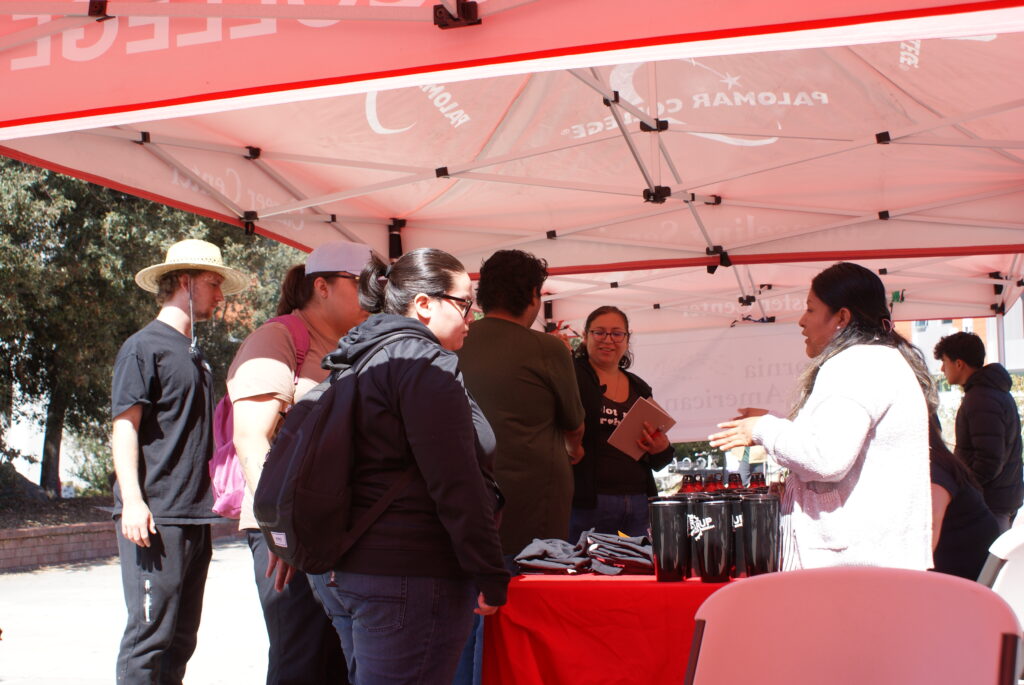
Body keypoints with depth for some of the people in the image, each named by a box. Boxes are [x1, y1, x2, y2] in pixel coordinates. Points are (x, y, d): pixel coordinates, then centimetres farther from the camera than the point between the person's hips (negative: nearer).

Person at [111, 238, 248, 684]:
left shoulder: (194, 355, 19)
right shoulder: (144, 347, -4)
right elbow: (124, 427, -10)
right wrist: (132, 501, -20)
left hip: (194, 516, 8)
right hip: (156, 517, -8)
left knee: (181, 637, 10)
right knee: (150, 634, -9)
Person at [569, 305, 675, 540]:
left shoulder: (640, 389, 16)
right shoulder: (572, 376, 0)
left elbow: (657, 463, 21)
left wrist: (662, 450, 0)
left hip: (637, 503, 5)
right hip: (586, 503, -5)